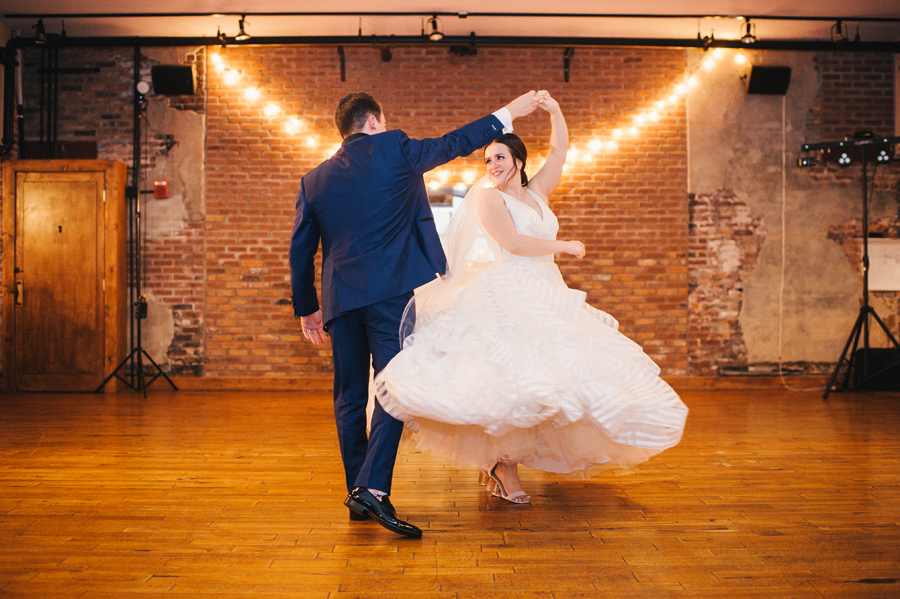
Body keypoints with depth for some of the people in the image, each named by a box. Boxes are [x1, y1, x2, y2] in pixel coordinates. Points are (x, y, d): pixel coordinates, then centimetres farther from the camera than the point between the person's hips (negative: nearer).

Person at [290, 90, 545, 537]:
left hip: (340, 299, 5)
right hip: (392, 293, -4)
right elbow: (455, 143, 11)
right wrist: (508, 113, 24)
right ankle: (374, 488, -18)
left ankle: (357, 492, 18)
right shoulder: (394, 149, 2)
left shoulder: (314, 179, 13)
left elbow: (300, 250, 14)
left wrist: (306, 309, 22)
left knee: (349, 399, 12)